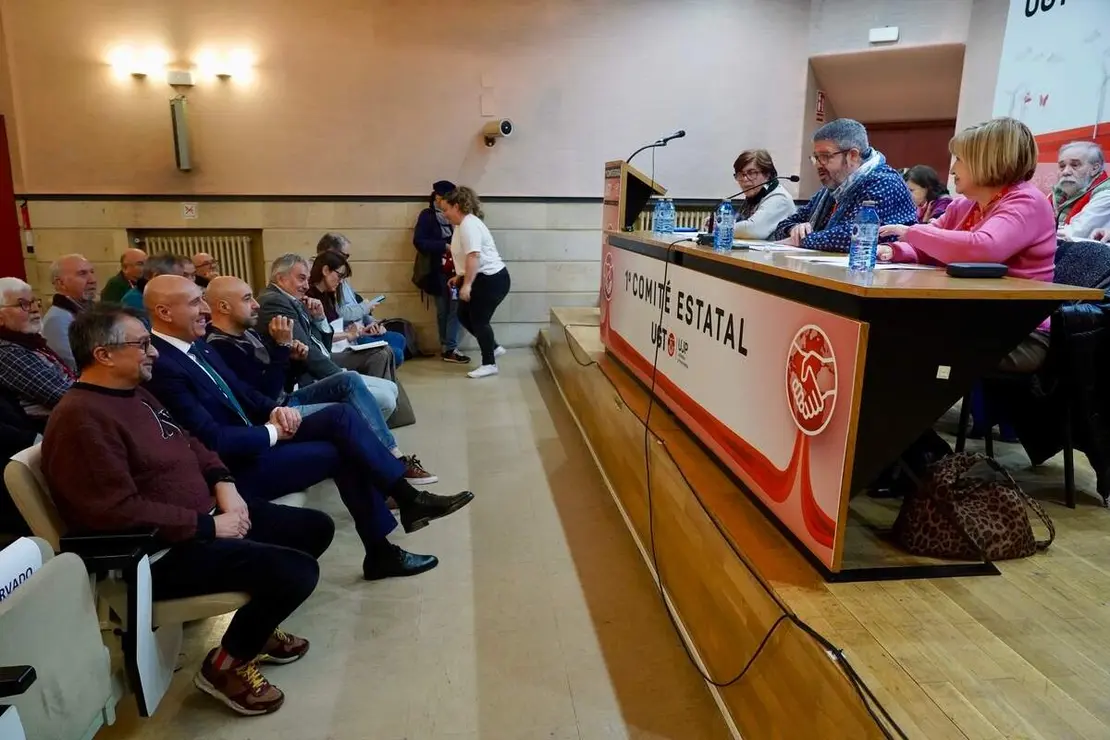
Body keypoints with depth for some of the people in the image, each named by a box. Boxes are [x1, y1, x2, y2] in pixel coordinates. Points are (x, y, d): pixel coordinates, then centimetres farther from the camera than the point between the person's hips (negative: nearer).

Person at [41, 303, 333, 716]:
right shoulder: (82, 419, -21)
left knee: (317, 528, 9)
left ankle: (254, 625, 22)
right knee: (297, 571, -24)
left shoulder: (136, 395, 11)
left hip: (207, 514, 10)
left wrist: (224, 484, 0)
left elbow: (190, 444, 20)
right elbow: (119, 513, -27)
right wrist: (209, 527, -21)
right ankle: (225, 665, 1)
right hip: (162, 551, -10)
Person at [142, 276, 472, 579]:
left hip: (255, 439, 9)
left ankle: (407, 498, -5)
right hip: (235, 468, -9)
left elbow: (243, 393, 15)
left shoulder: (197, 346, 9)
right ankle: (408, 501, 4)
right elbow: (212, 441, -26)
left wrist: (276, 410, -5)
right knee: (342, 451, -15)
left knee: (340, 414, -8)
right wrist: (271, 432, -15)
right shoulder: (162, 366, -21)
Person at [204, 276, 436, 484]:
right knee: (348, 412, -22)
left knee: (350, 380, -7)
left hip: (285, 401, 9)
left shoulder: (247, 332, 11)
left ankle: (394, 457, -10)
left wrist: (291, 358, -4)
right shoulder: (220, 348, -19)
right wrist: (282, 346, -23)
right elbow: (265, 395, -25)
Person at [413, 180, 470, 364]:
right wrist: (445, 246, -19)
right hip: (437, 271, -4)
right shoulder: (427, 215, -3)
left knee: (455, 308, -4)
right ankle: (449, 349, 12)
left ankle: (448, 348, 2)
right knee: (443, 310, 4)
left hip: (454, 269, 4)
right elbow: (419, 242, -12)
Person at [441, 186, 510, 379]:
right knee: (464, 315, 14)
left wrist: (467, 284, -28)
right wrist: (459, 277, 22)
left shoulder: (469, 224, -18)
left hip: (491, 280, -10)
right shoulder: (463, 224, 15)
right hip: (482, 279, 10)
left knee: (479, 320, -4)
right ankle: (494, 347, 24)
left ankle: (489, 364, 8)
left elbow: (474, 256, -27)